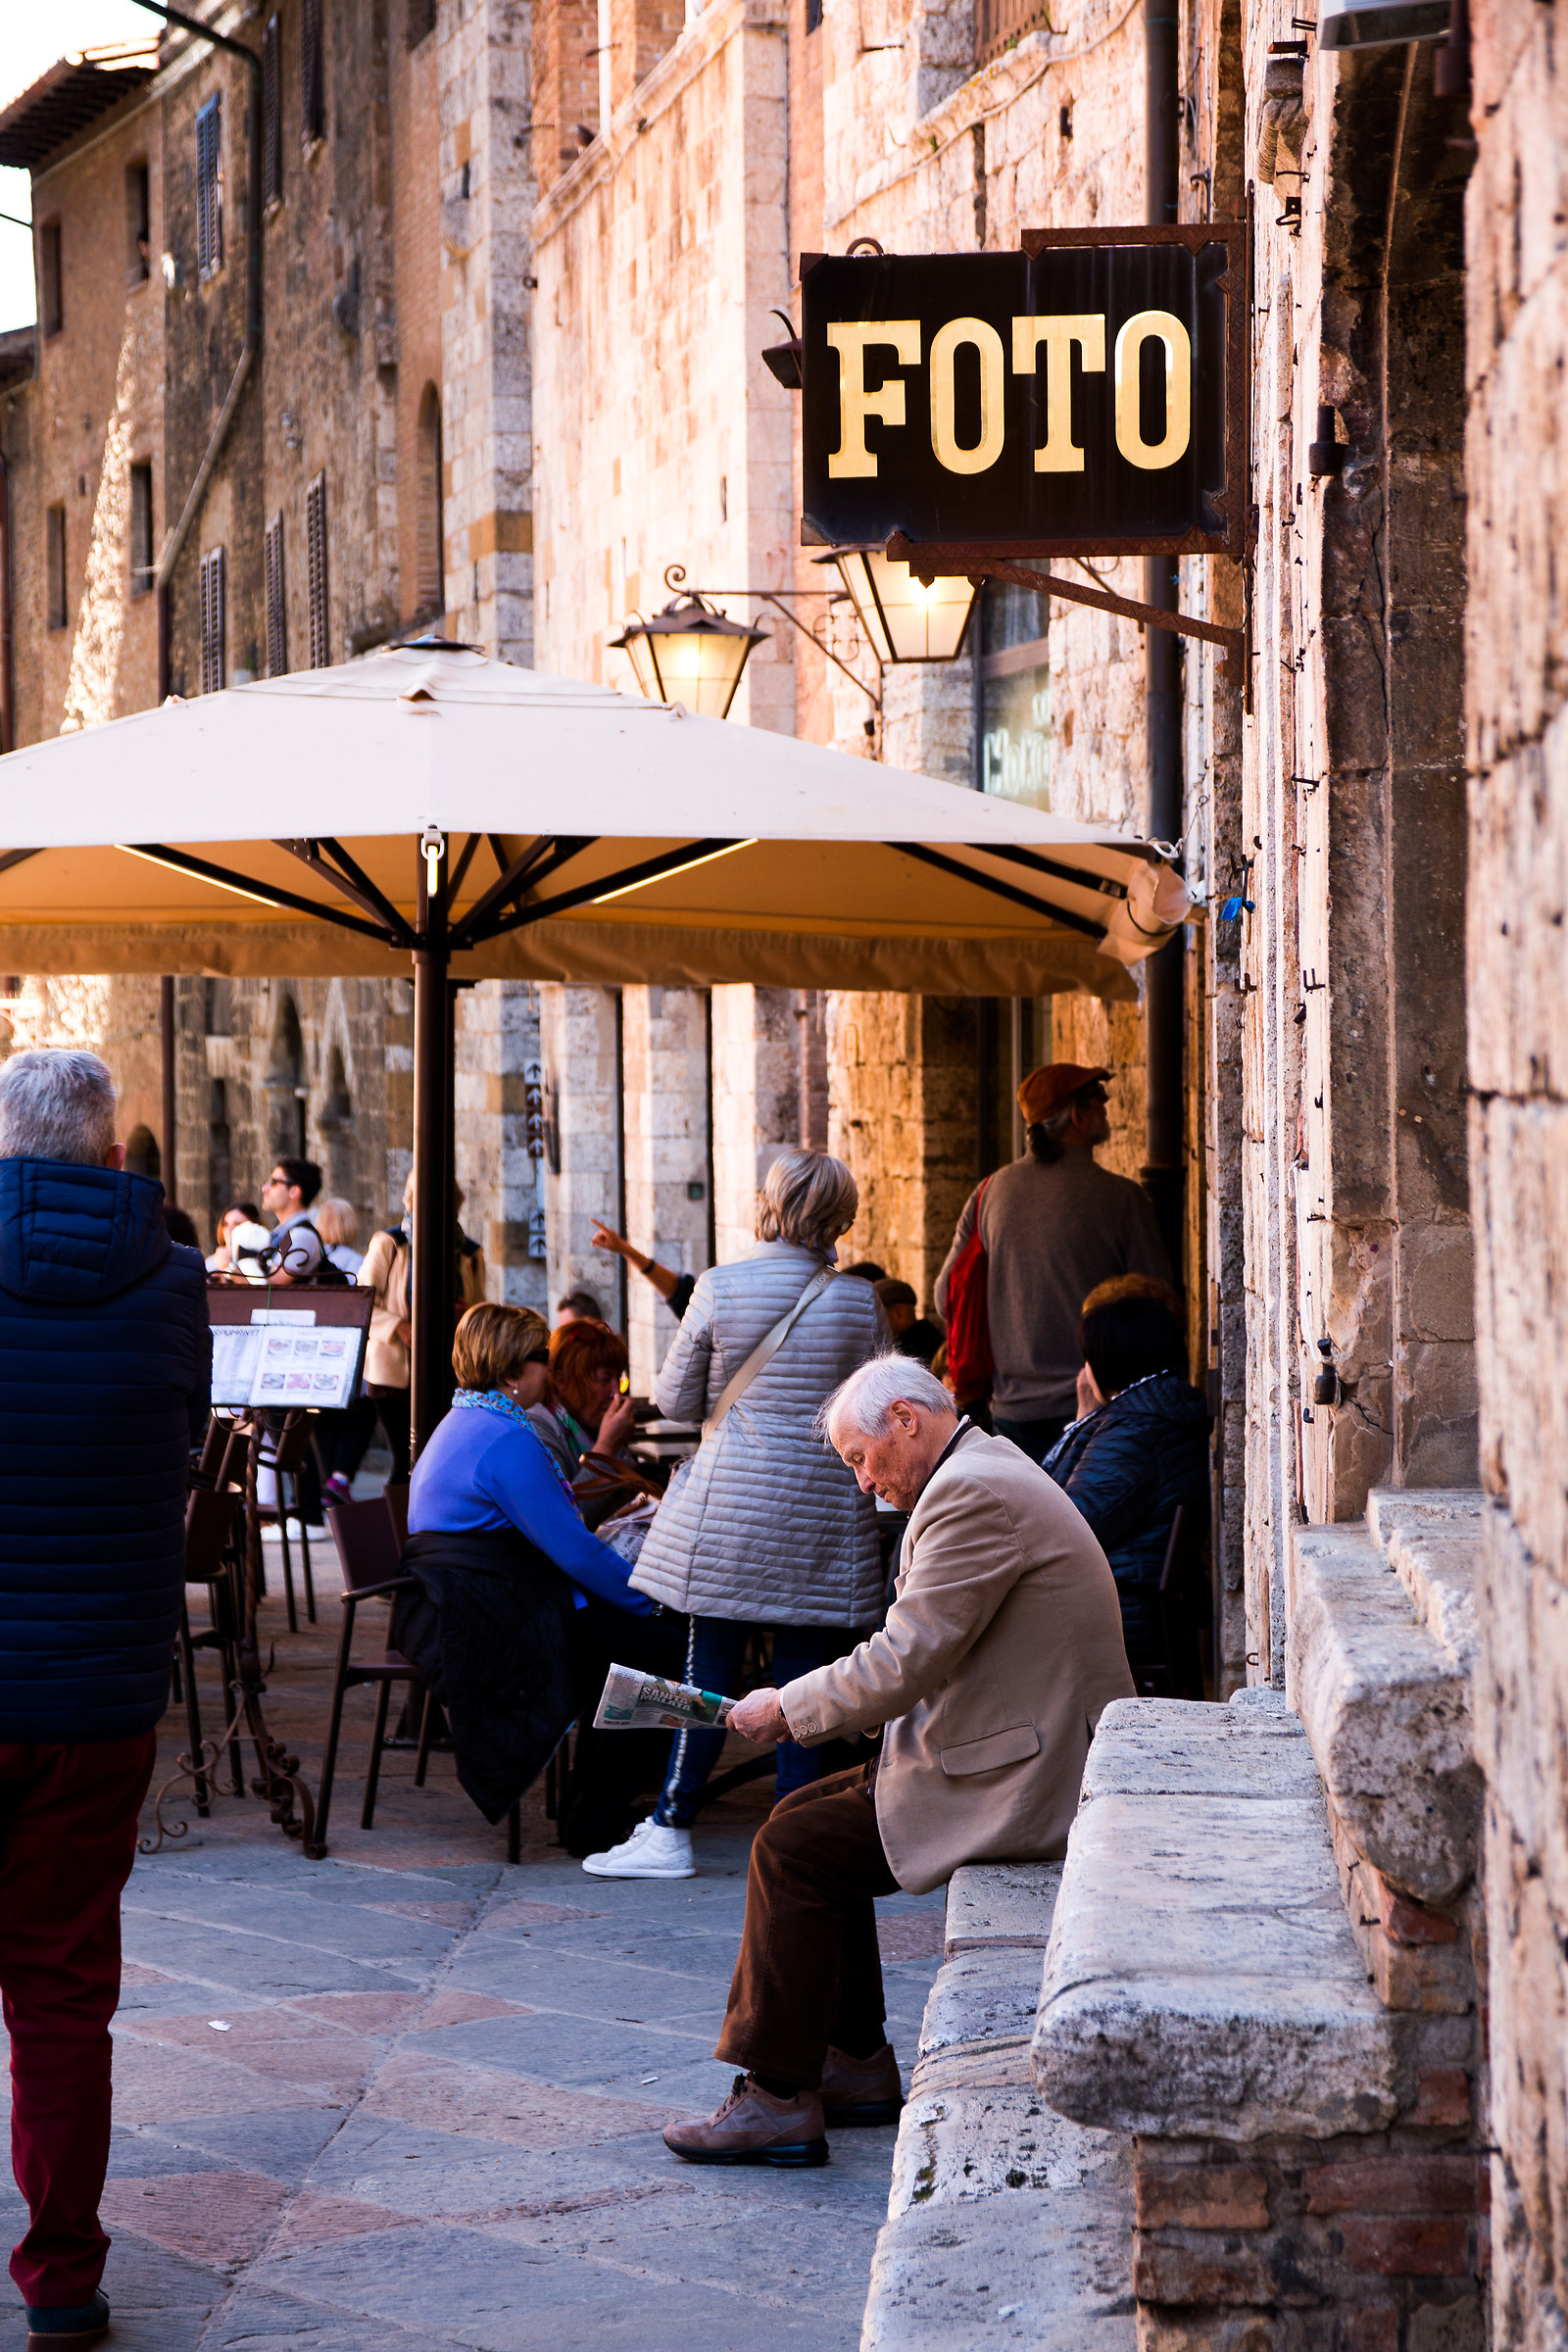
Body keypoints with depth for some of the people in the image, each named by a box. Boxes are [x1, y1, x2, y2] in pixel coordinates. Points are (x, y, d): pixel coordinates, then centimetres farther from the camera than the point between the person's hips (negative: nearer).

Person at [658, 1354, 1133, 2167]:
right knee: (801, 1818, 14)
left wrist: (785, 1707, -8)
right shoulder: (986, 1470, 16)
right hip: (1028, 1756, 11)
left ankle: (779, 2098, -4)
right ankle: (855, 2066, 19)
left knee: (795, 1850, -10)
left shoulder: (973, 1493, -19)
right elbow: (923, 1653, 21)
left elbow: (905, 1663, -21)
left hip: (1023, 1784, -11)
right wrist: (807, 1703, 10)